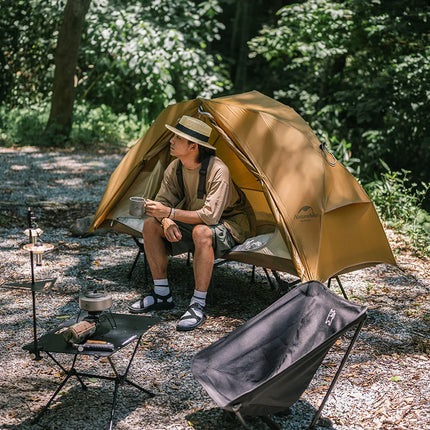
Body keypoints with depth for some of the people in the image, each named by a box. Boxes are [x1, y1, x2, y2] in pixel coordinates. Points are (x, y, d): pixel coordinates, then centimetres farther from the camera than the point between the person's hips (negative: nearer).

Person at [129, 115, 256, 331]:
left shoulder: (218, 171, -29)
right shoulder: (175, 168, -6)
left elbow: (210, 216, -35)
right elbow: (163, 201, -1)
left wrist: (171, 213, -39)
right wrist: (166, 222, -24)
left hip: (230, 226, -7)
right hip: (193, 222, 8)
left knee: (202, 232, -40)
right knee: (151, 225, -9)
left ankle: (198, 305, -29)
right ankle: (161, 294, -1)